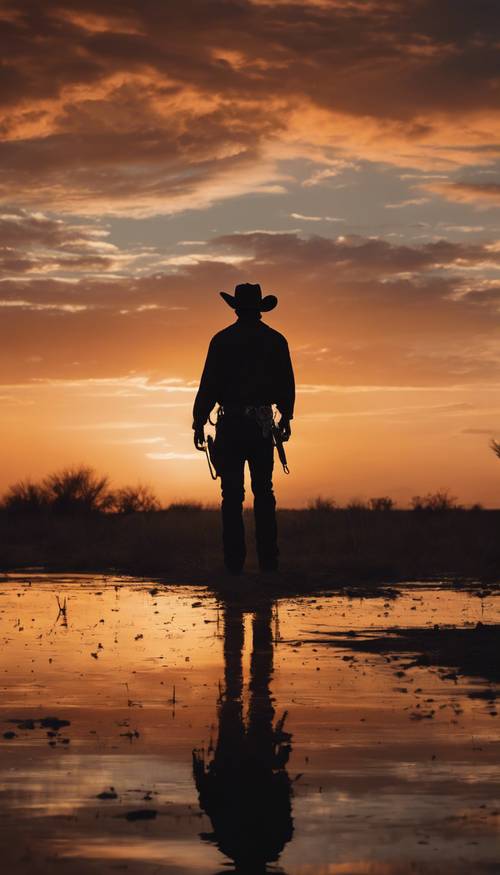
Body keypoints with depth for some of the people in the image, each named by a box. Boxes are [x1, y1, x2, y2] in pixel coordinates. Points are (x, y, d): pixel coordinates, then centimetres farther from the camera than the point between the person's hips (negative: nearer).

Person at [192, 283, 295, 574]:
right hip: (263, 425, 2)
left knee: (232, 495, -1)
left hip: (231, 422, -2)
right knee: (264, 493, 9)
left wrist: (199, 422, 0)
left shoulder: (222, 340, -3)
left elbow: (209, 384, -5)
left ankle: (235, 562, -5)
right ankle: (268, 560, 6)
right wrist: (286, 417, 24)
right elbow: (287, 384, 10)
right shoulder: (276, 341, 5)